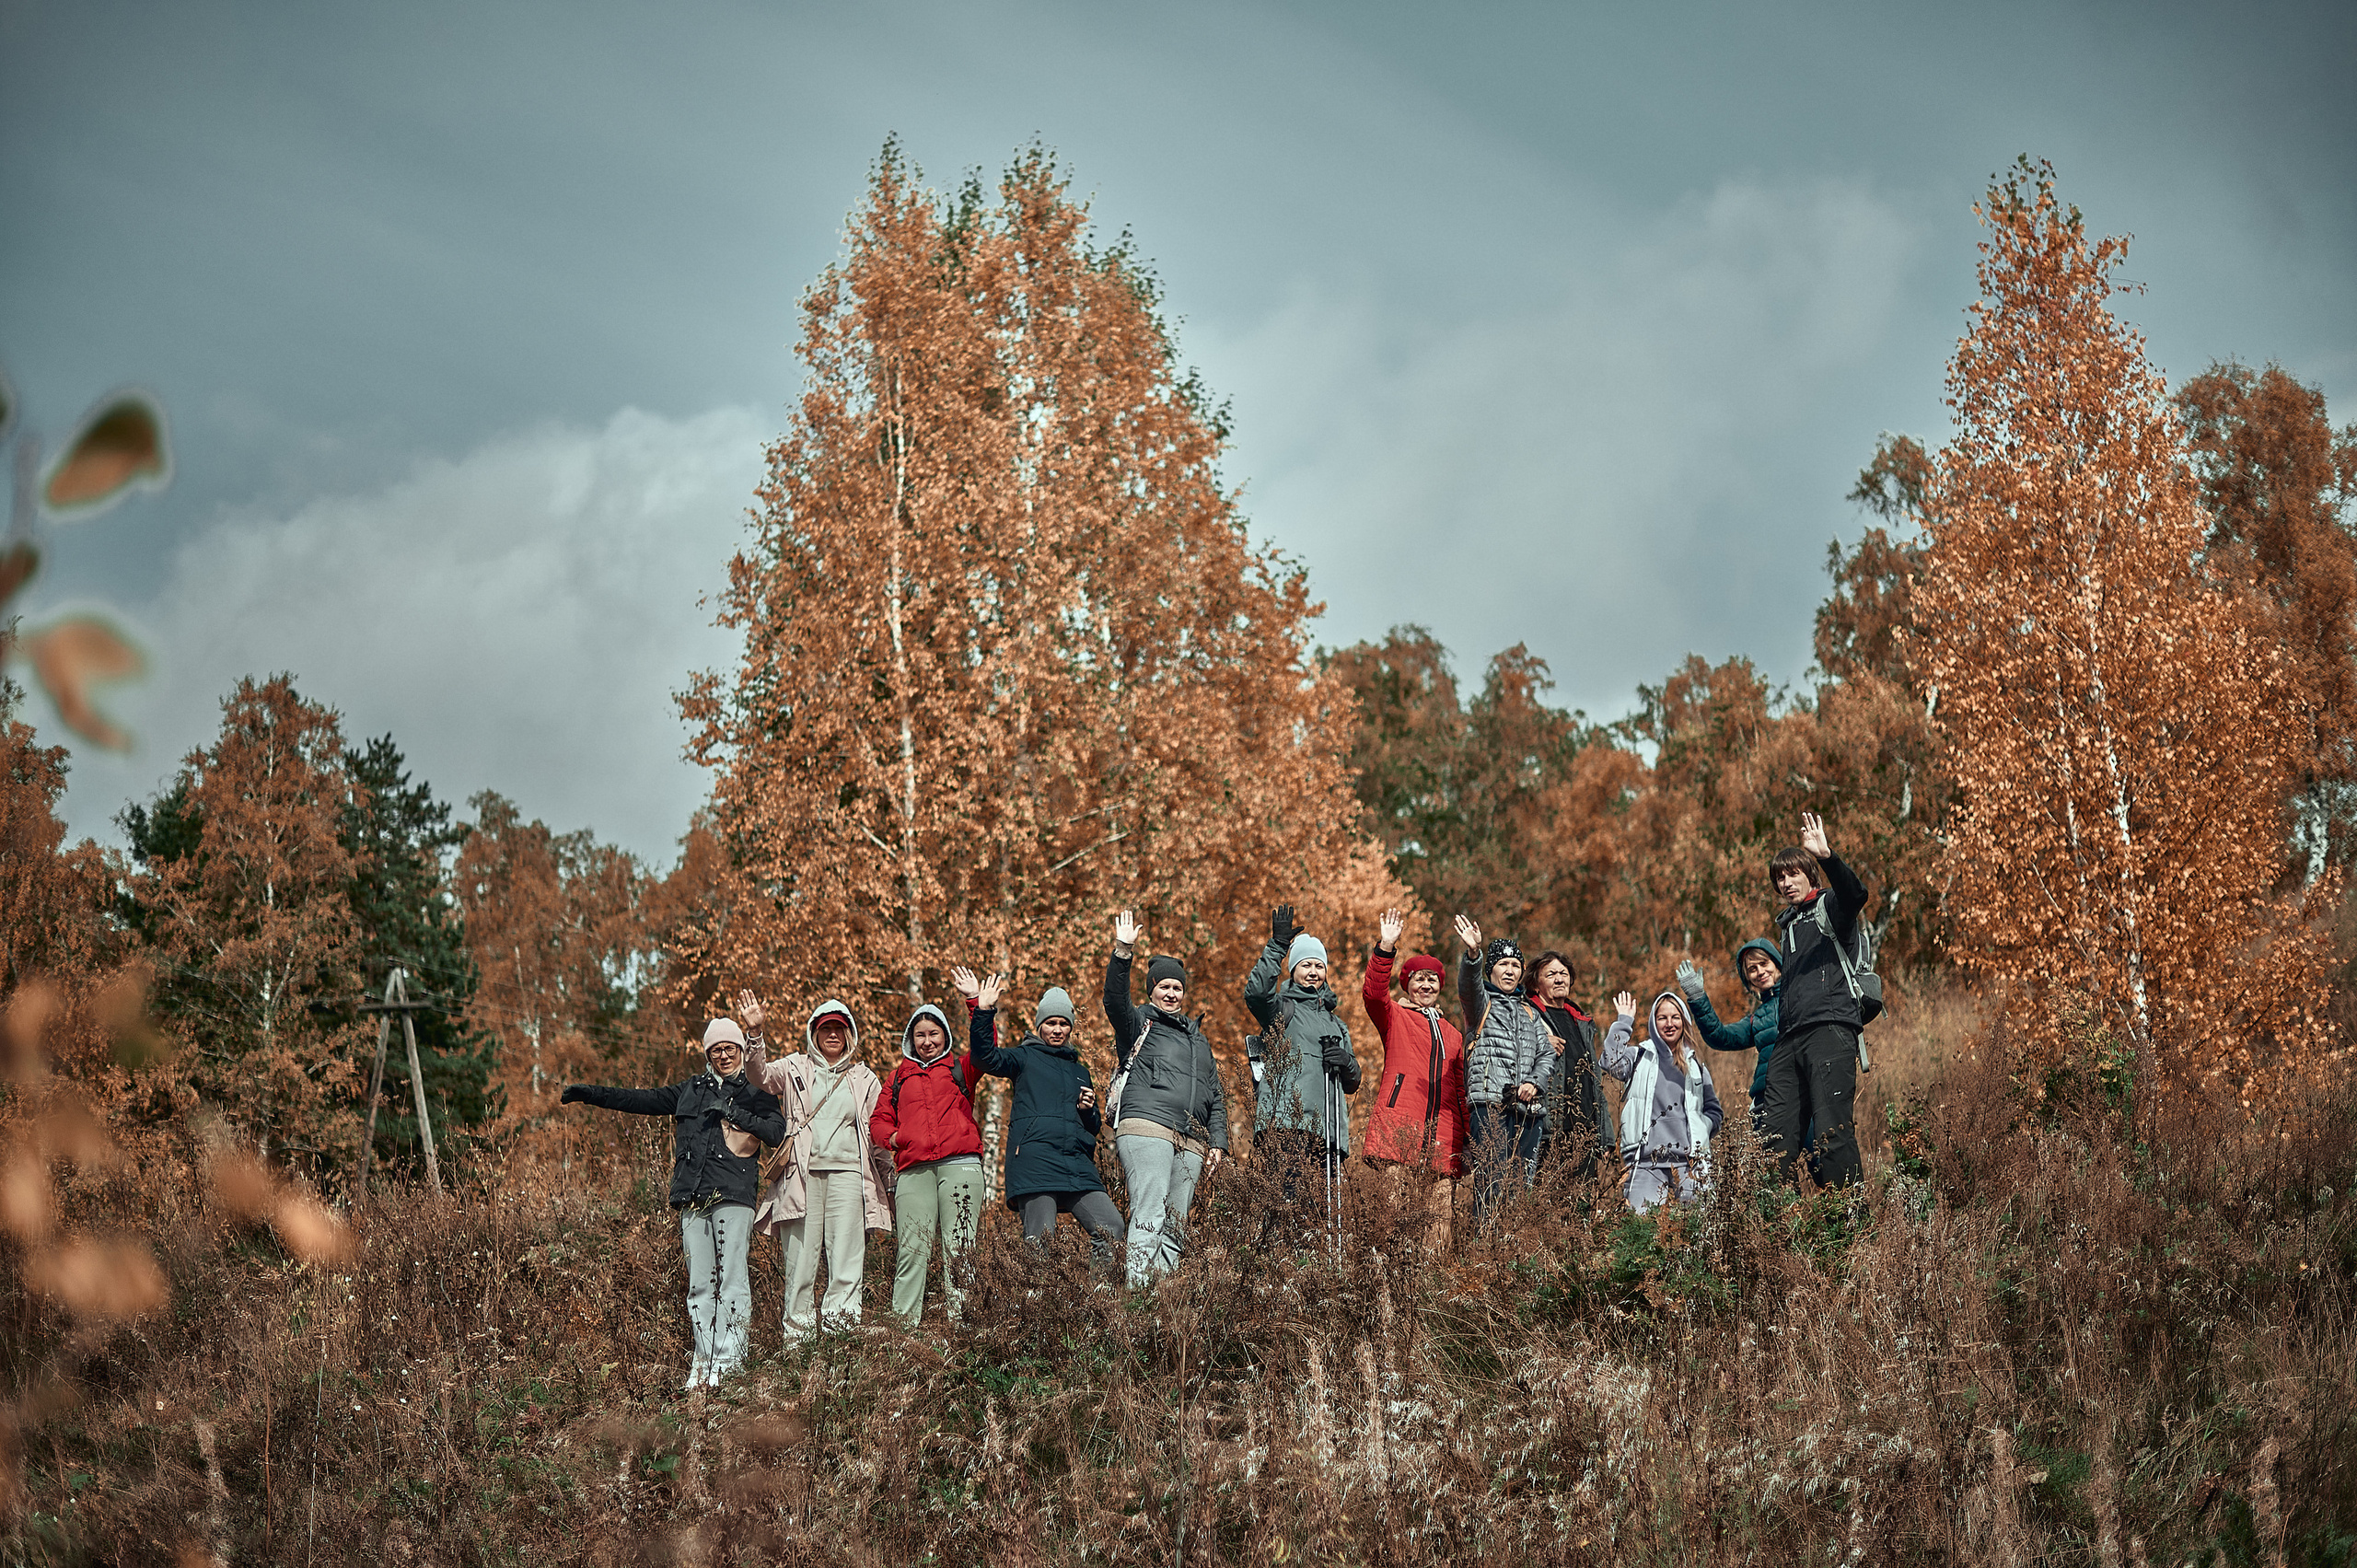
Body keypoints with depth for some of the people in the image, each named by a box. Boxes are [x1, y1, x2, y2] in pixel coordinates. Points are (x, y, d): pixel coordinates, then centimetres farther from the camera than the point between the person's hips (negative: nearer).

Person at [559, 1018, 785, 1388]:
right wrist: (589, 1094, 24)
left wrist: (740, 1116, -15)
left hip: (733, 1195, -4)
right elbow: (644, 1100, 26)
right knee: (699, 1284, 0)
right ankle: (704, 1361, 2)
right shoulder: (691, 1090, 22)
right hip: (692, 1198, 4)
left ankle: (729, 1360, -7)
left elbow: (778, 1132, -5)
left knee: (732, 1280, -9)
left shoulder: (757, 1093, 10)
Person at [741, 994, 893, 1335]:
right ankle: (797, 1329, -1)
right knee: (800, 1252, -4)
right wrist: (754, 1032, -22)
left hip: (847, 1172, 1)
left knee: (847, 1254, -8)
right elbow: (762, 1075, -6)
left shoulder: (863, 1078, 19)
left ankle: (840, 1318, -9)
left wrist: (889, 1186, 18)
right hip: (803, 1173, -1)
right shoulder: (796, 1069, 13)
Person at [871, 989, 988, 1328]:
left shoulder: (959, 1069, 18)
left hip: (960, 1166, -2)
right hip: (914, 1170, 2)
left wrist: (982, 1009, -17)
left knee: (958, 1249, -9)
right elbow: (878, 1119, 23)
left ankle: (960, 1322, -10)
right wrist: (890, 1136, 0)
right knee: (911, 1250, -7)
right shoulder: (900, 1077, 25)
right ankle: (904, 1325, -8)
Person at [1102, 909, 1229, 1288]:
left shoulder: (1198, 1039, 29)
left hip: (1191, 1142, 6)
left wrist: (1218, 1142, 16)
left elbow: (1216, 1096, 28)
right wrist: (1122, 954, -24)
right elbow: (1115, 1001, -11)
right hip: (1146, 1128, -6)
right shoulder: (1140, 1023, 11)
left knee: (1176, 1228, 0)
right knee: (1149, 1214, -20)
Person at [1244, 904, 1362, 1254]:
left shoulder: (1336, 1023, 29)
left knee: (1327, 1210, 0)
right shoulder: (1280, 1008, 12)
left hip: (1326, 1131, 6)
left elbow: (1352, 1083, 29)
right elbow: (1256, 991, -13)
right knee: (1284, 1205, -18)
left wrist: (1347, 1063, 5)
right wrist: (1277, 947, -20)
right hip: (1284, 1122, -6)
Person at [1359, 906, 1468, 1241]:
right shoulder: (1393, 1017, 13)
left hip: (1443, 1133, 4)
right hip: (1398, 1124, -4)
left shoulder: (1452, 1034, 26)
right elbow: (1373, 994, -8)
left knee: (1441, 1217, -3)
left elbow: (1462, 1089, 25)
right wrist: (1385, 949, -19)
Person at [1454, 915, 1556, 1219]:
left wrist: (1536, 1083, -3)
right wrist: (1473, 954, -35)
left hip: (1528, 1106, 5)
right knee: (1491, 1179, -14)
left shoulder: (1530, 1012, 25)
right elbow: (1469, 985, -14)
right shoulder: (1481, 1002, 9)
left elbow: (1546, 1054, 18)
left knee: (1524, 1183, 4)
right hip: (1491, 1102, -5)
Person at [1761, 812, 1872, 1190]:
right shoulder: (1787, 922, 28)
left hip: (1831, 1028, -7)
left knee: (1832, 1130, -16)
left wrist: (1827, 856, -33)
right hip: (1790, 1038, 8)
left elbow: (1855, 893, -19)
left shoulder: (1829, 906, 6)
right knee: (1776, 1135, -1)